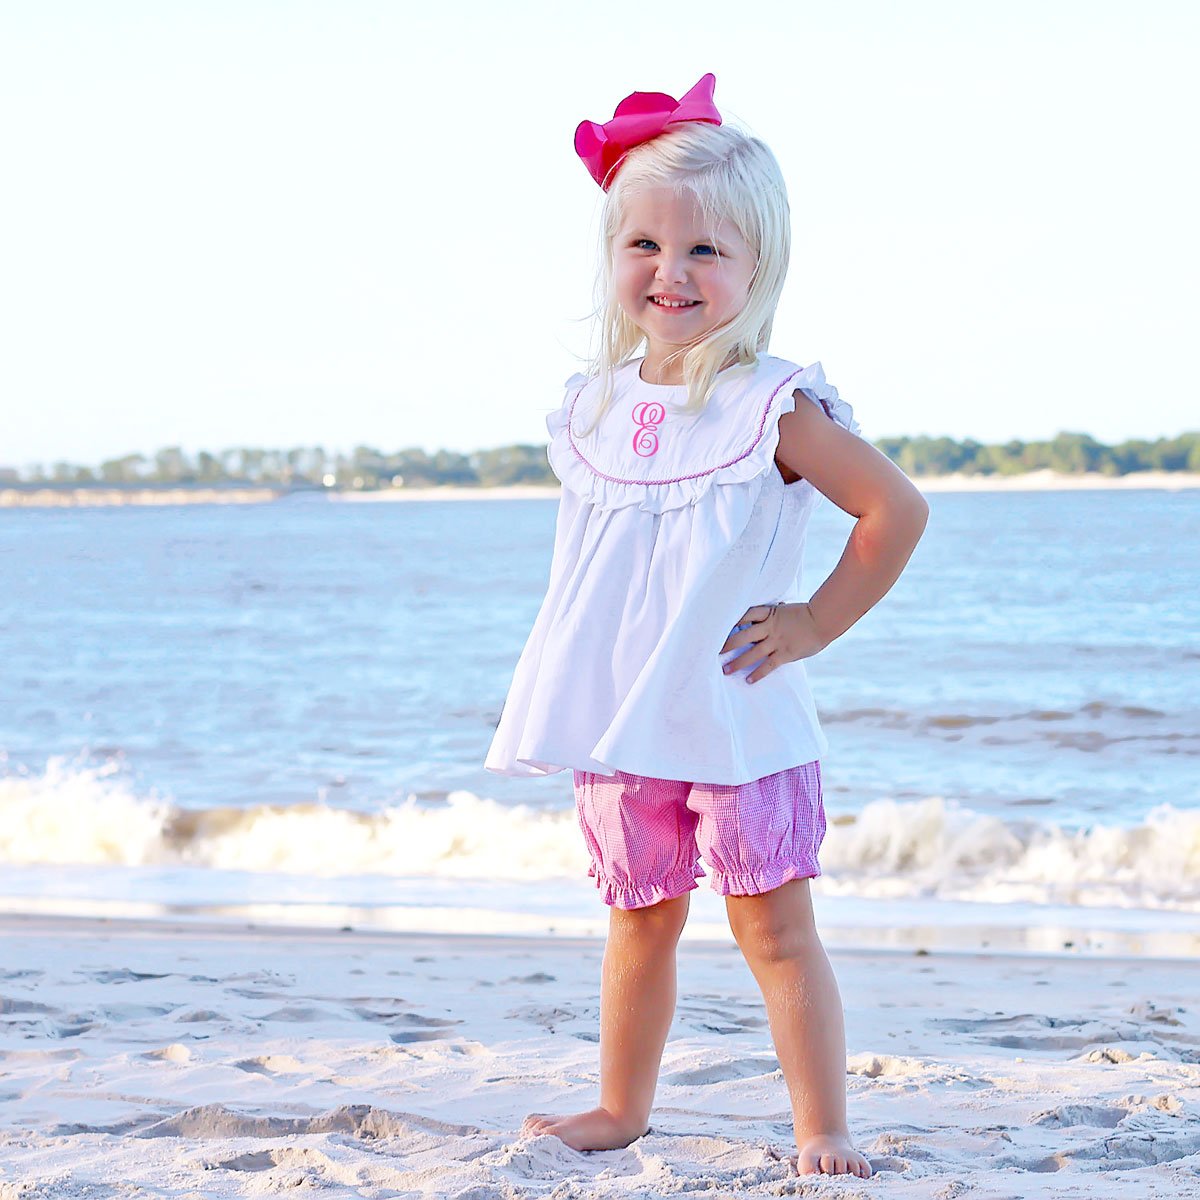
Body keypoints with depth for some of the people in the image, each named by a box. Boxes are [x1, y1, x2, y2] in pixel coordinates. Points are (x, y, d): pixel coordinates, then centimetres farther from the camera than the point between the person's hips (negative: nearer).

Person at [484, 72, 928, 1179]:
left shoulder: (774, 407, -12)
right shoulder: (596, 404, 6)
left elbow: (898, 509, -12)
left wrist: (815, 625, -10)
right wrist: (584, 653, 14)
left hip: (740, 722, -5)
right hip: (620, 720, 5)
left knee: (776, 929, -3)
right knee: (640, 922, 17)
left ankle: (822, 1129, 4)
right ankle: (621, 1109, 29)